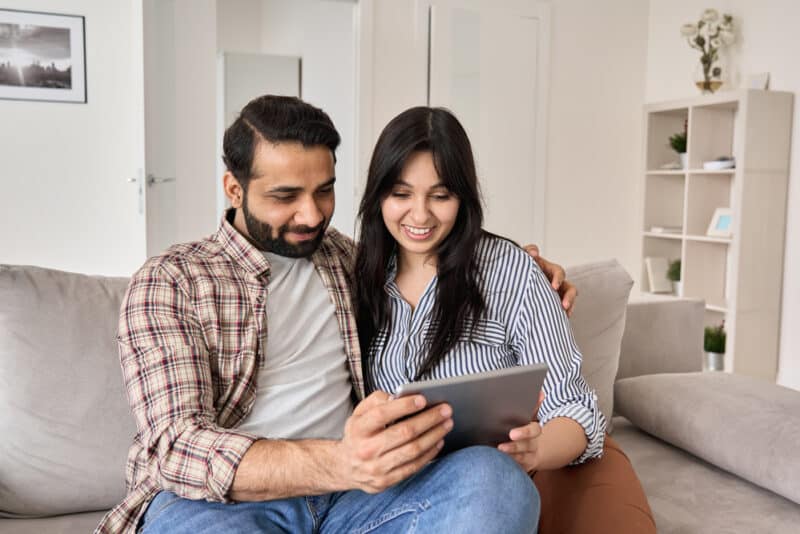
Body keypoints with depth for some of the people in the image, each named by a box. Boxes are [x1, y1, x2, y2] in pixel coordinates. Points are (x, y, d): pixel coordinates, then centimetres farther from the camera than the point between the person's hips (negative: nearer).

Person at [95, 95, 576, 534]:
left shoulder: (347, 259, 16)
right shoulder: (168, 283, 0)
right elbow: (176, 447, -12)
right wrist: (339, 464, -31)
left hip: (345, 495, 4)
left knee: (493, 477, -26)